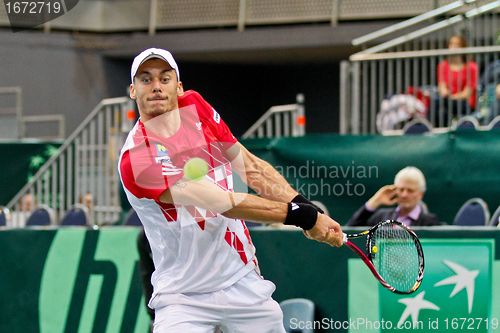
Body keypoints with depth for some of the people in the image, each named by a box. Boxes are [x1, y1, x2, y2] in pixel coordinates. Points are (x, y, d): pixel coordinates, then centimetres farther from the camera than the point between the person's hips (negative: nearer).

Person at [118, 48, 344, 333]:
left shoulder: (195, 107, 0)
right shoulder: (136, 160, -21)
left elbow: (251, 167, 6)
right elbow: (225, 203, -23)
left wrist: (306, 207, -8)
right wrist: (303, 216, -22)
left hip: (244, 284, 6)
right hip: (183, 299, -5)